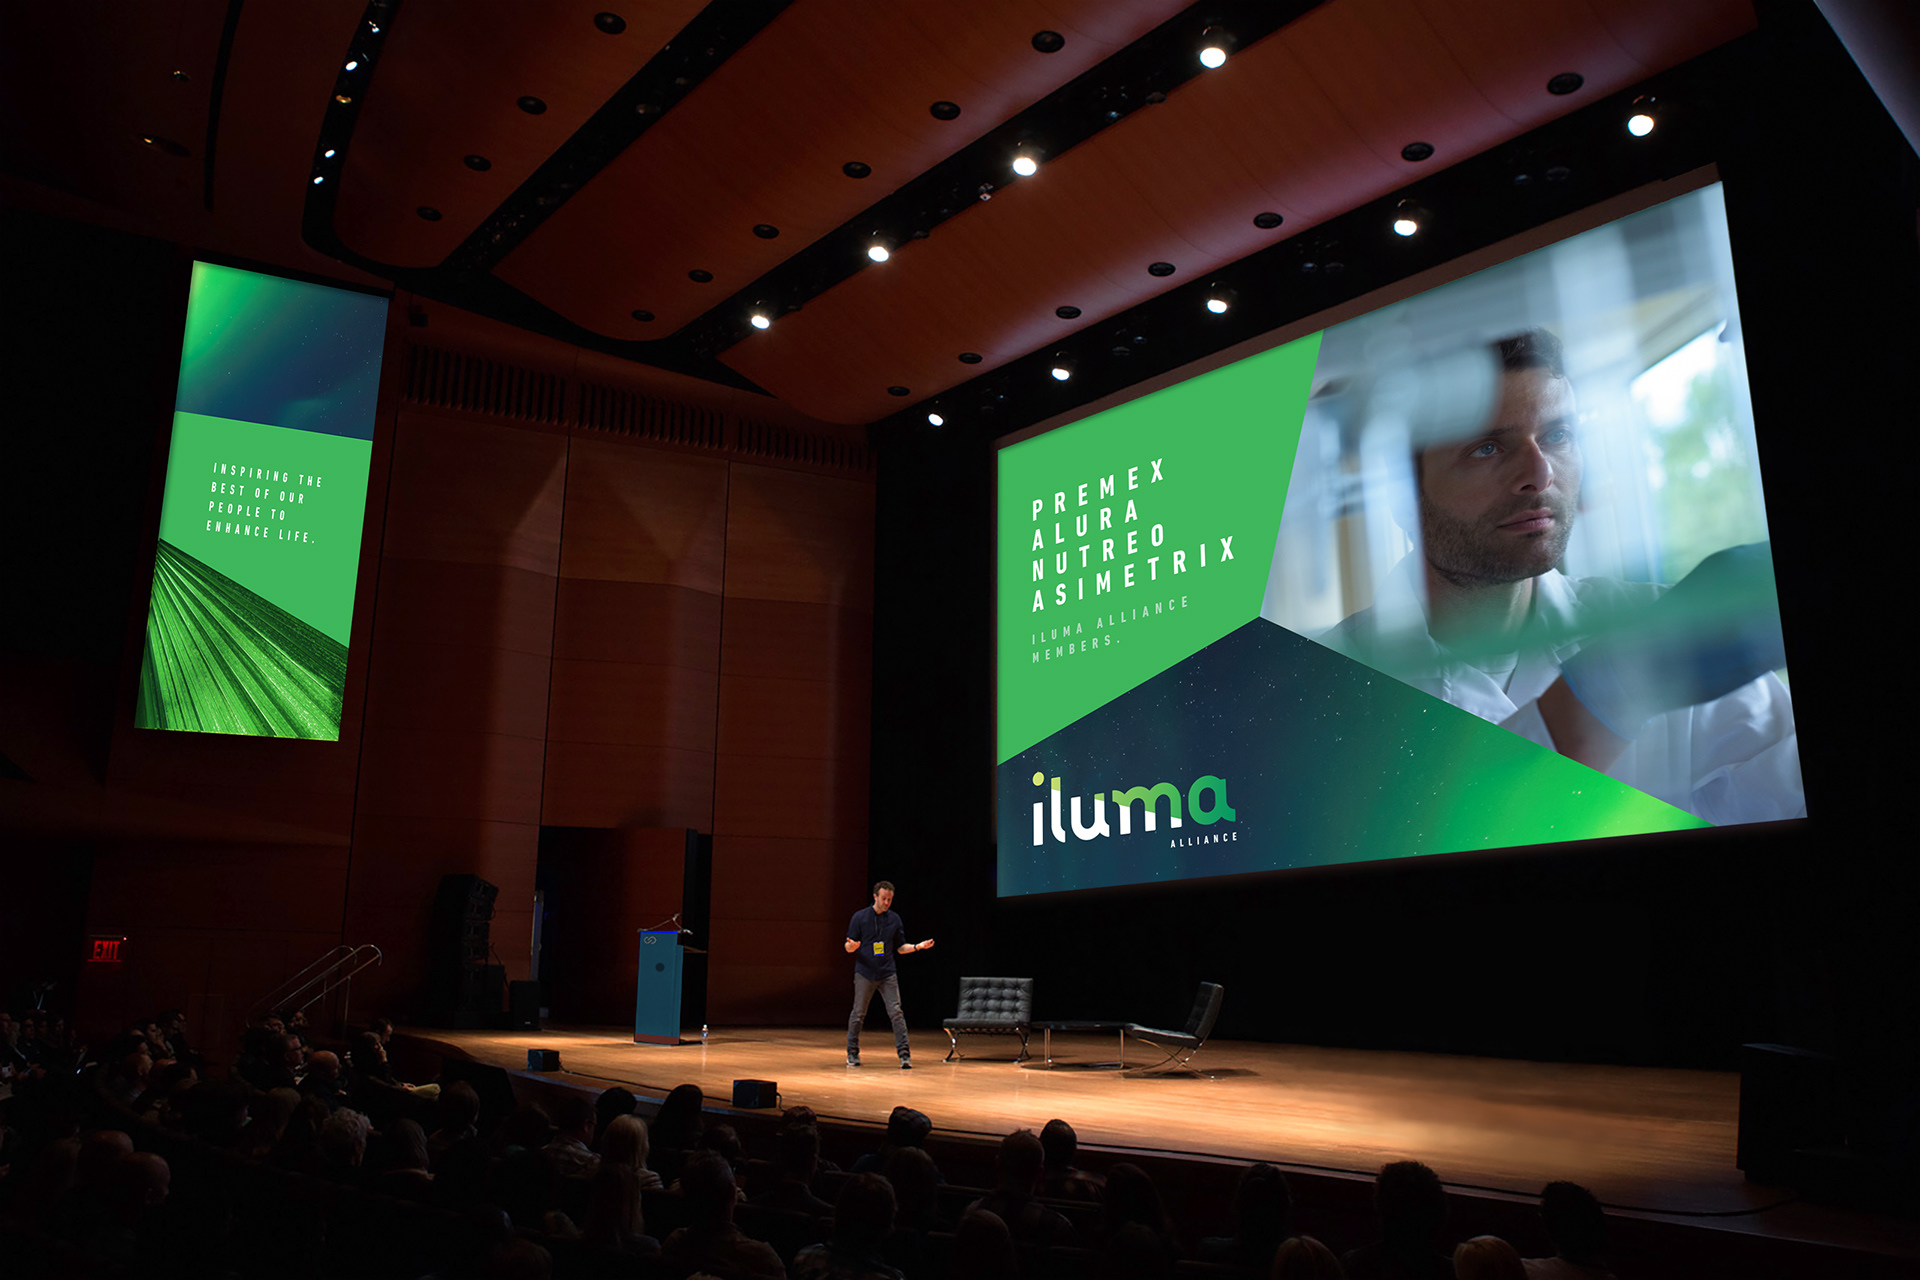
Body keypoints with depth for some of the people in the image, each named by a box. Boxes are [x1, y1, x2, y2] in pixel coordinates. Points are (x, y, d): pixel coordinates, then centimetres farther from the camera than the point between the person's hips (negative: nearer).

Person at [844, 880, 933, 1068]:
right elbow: (849, 946, 0)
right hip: (864, 973, -2)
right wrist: (852, 946, -23)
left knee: (896, 1013, -6)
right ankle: (852, 1053, 21)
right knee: (858, 1014, 4)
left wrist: (918, 946, -2)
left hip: (888, 974, 2)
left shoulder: (894, 919, 9)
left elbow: (900, 947, 14)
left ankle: (904, 1054, -3)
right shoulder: (860, 917, 0)